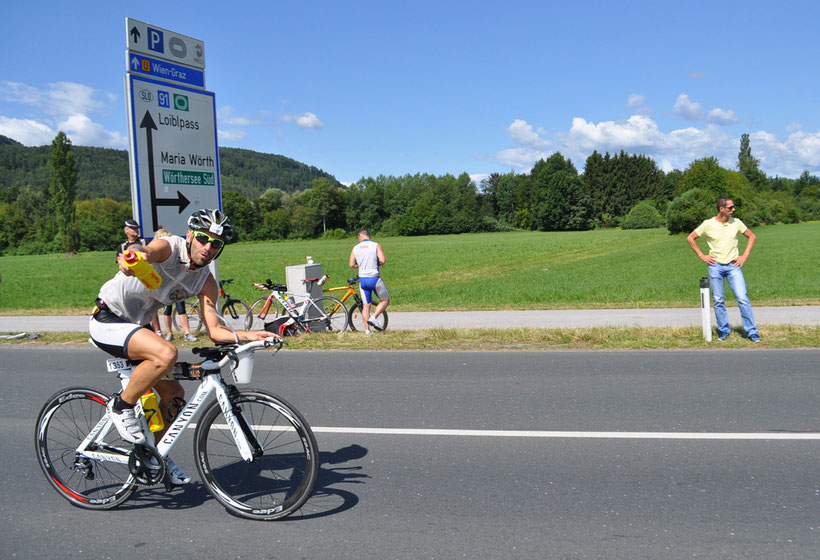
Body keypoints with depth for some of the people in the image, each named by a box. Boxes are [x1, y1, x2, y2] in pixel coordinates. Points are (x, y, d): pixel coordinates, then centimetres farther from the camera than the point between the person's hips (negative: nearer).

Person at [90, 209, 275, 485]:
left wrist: (247, 335, -26)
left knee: (173, 393, 7)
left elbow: (215, 330, -8)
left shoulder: (205, 282, -3)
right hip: (107, 320, -8)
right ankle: (121, 405, -10)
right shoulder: (168, 247, -20)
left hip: (136, 327, 8)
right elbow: (148, 251, -44)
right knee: (166, 353, -32)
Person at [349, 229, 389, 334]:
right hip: (374, 278, -4)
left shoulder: (355, 248, 5)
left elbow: (351, 265, 3)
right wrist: (377, 264, 7)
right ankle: (374, 318, -5)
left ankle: (367, 329, 8)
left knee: (366, 305, 10)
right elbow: (383, 261, -14)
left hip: (362, 279, 4)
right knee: (385, 300, 12)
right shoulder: (376, 246, -5)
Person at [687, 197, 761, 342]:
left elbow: (752, 236, 15)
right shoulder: (708, 224, -4)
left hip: (733, 265, 1)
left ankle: (752, 332, 0)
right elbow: (690, 238, 6)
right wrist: (702, 256, 1)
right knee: (719, 301, 5)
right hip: (715, 266, -1)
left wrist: (745, 256, 5)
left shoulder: (736, 223, 2)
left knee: (743, 298, -7)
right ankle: (724, 330, 20)